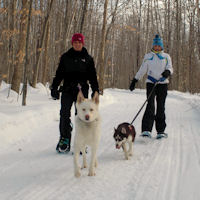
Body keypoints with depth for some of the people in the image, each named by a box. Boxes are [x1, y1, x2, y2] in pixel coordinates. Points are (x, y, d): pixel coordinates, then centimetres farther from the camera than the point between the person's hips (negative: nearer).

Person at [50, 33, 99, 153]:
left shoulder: (88, 59, 9)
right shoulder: (65, 57, 11)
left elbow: (92, 77, 11)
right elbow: (59, 74, 13)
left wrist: (95, 91, 4)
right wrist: (54, 87, 5)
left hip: (82, 90, -1)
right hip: (67, 90, 1)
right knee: (64, 115, -6)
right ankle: (64, 140, 3)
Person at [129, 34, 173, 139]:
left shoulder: (166, 57, 11)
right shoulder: (148, 56, 11)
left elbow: (170, 68, -1)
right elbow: (142, 70, 15)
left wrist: (168, 72, -24)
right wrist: (134, 81, 12)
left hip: (162, 84, 1)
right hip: (151, 83, -1)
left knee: (161, 107, 1)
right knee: (150, 105, -15)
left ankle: (161, 131, 9)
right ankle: (146, 130, -21)